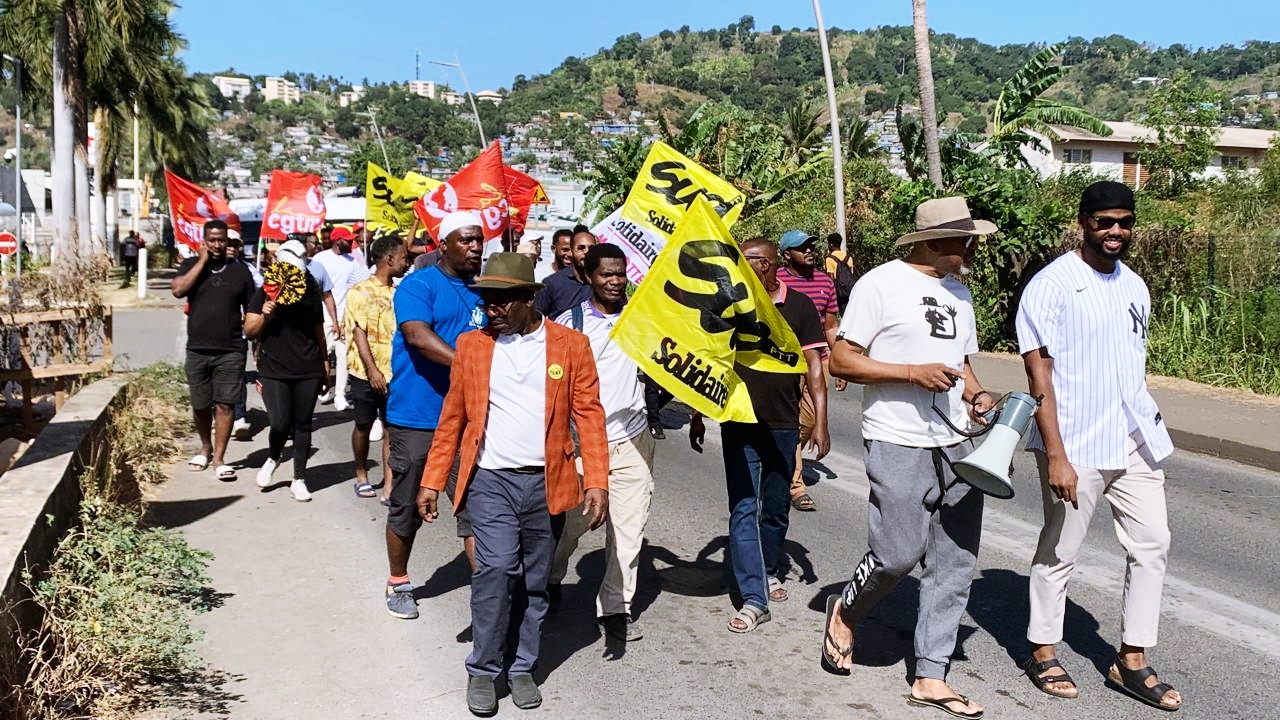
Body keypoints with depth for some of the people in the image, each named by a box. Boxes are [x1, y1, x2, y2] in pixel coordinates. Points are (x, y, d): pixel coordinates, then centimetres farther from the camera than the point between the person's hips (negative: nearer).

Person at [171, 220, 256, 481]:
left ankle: (219, 458, 1)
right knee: (200, 405, 12)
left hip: (231, 351, -1)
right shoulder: (191, 265, 5)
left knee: (225, 404, -4)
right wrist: (202, 261, -10)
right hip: (197, 350, 1)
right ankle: (205, 448, 32)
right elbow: (178, 289, -14)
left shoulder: (240, 270, 5)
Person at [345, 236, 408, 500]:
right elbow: (359, 333, -10)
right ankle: (361, 475, 30)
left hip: (395, 373, 3)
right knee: (364, 425, 12)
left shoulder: (399, 292, 9)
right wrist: (372, 370, -17)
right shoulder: (360, 291, -5)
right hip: (367, 373, -3)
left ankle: (389, 484, -3)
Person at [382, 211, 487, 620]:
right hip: (417, 418, -4)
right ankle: (398, 584, 29)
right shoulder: (418, 285, -7)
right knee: (407, 507, 10)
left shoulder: (483, 292, 11)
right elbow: (418, 335, -23)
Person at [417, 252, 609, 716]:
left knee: (534, 582, 10)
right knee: (497, 568, -13)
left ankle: (521, 668, 26)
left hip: (546, 483, 1)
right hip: (490, 480, 0)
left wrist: (596, 481, -10)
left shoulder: (571, 344, 1)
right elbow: (452, 419, 7)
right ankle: (483, 670, 5)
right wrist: (433, 481, 5)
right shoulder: (471, 345, 4)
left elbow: (588, 415, -2)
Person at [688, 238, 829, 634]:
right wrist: (697, 416, 7)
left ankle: (771, 571, 37)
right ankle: (754, 599, -2)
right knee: (743, 509, -4)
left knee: (776, 507, 14)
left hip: (783, 424, 0)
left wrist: (820, 422, -6)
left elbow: (814, 367, 0)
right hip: (738, 423, 0)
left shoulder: (798, 306, -1)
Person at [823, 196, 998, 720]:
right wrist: (913, 372, -19)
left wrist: (976, 394, 4)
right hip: (899, 445, -7)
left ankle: (930, 677, 17)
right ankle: (844, 612, 25)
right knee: (898, 554, -7)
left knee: (956, 562, 6)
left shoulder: (958, 291, 16)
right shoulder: (882, 284, -8)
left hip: (956, 444, 7)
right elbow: (840, 361, -11)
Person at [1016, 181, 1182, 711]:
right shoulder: (1052, 285, -11)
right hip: (1077, 447, -7)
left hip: (1135, 443, 7)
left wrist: (1147, 431, 17)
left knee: (1152, 546, 9)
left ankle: (1131, 662, 22)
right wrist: (1056, 456, -19)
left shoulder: (1134, 287, 12)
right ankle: (1043, 653, 23)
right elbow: (1039, 375, -15)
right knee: (1059, 552, 5)